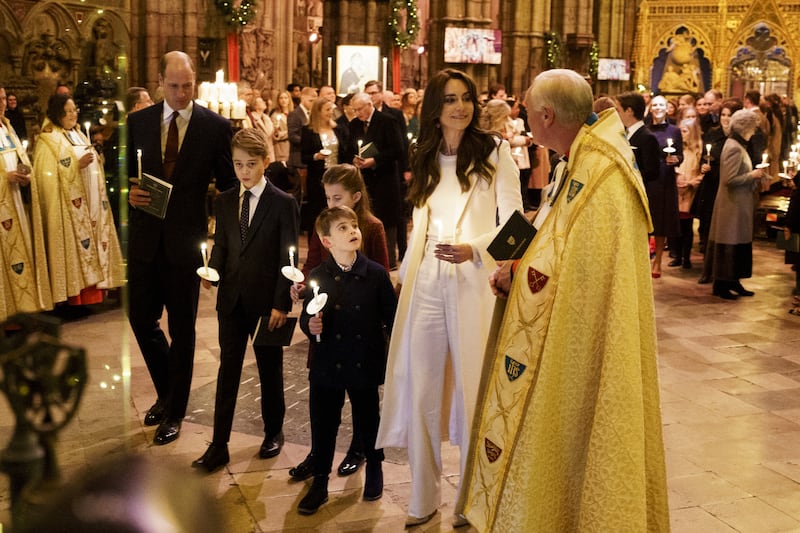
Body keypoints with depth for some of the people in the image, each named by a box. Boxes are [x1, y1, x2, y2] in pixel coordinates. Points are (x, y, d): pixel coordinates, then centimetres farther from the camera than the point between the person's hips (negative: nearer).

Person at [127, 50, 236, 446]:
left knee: (182, 328, 7)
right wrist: (129, 191, -9)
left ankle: (174, 413, 23)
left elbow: (229, 184, -1)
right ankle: (167, 392, 34)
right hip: (145, 238, 3)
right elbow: (124, 172, 13)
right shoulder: (138, 122, 5)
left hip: (187, 240, -3)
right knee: (141, 318, 8)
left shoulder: (216, 127, -4)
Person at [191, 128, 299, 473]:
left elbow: (288, 259, -9)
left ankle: (274, 432, 32)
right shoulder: (224, 202, 6)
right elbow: (220, 247, 10)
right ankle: (218, 446, 10)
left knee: (270, 370, 12)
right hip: (232, 300, 4)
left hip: (267, 302, -3)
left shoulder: (283, 204, -7)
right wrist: (211, 272, -10)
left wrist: (281, 304, -13)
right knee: (228, 370, 5)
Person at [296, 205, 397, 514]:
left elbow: (391, 317, -1)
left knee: (368, 421, 15)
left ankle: (374, 471, 39)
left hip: (365, 365, 0)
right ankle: (319, 483, 24)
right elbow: (306, 318, 3)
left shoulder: (376, 274, -5)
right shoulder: (317, 277, -4)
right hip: (327, 367, 1)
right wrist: (310, 326, -19)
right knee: (323, 425, 8)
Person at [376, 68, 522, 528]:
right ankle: (424, 497, 18)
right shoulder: (426, 158, 14)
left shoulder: (494, 151, 1)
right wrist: (403, 274, 16)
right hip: (427, 284, 4)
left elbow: (513, 222, -3)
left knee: (472, 389, 1)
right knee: (420, 390, 5)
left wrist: (474, 250, -18)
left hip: (473, 283, -4)